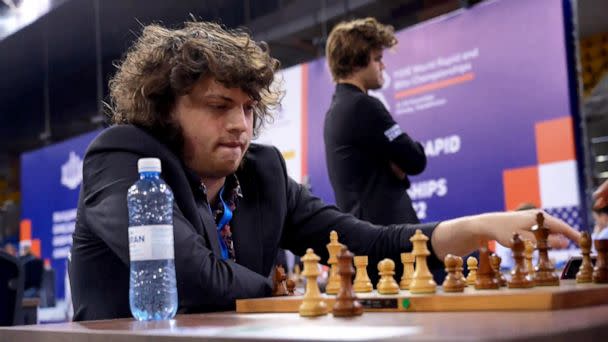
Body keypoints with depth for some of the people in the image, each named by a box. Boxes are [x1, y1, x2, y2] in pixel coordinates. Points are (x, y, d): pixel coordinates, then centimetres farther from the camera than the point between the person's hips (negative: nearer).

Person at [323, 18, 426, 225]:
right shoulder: (363, 106, -14)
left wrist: (396, 164, -3)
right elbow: (415, 161, -12)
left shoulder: (336, 110, 16)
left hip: (362, 224, 10)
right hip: (385, 225, -10)